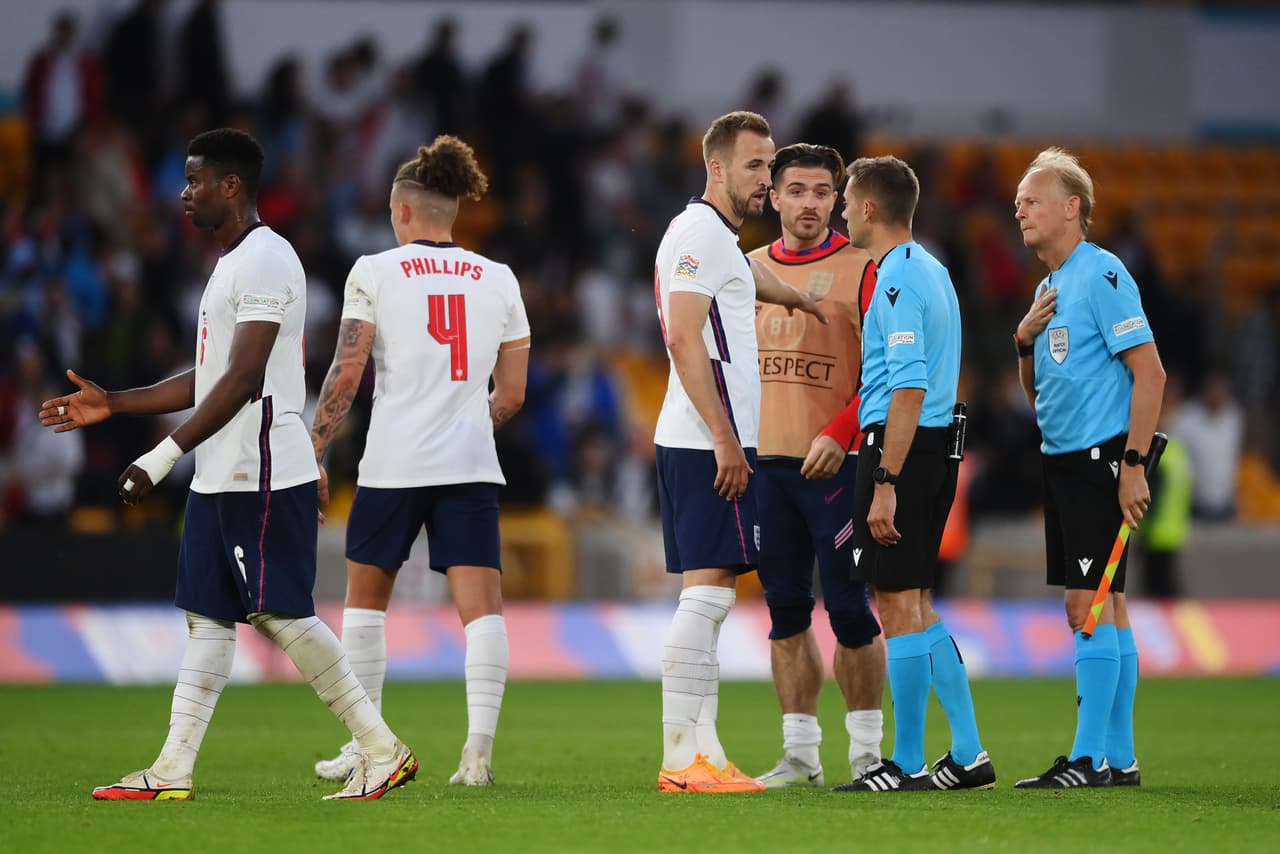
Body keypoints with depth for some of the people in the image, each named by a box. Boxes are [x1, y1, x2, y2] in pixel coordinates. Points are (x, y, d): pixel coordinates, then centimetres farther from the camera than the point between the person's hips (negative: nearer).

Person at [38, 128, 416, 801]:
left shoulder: (264, 261, -15)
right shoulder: (232, 262, 19)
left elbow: (242, 380, -22)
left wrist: (162, 458, -25)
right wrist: (111, 405, 23)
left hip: (264, 476, -10)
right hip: (220, 476, 10)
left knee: (281, 614, -8)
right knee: (206, 615, 7)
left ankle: (381, 751, -2)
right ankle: (172, 771, 6)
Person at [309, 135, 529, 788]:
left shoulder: (375, 271, 1)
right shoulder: (499, 281, 9)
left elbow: (346, 374, -6)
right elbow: (511, 395, 10)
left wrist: (313, 453, 1)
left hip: (393, 461, -2)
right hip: (472, 465, 2)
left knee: (365, 594, 16)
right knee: (481, 604, -4)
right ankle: (479, 746, -19)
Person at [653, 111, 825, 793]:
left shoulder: (722, 242, 20)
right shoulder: (699, 232, -11)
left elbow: (751, 278, 45)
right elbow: (685, 339, -19)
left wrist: (799, 298, 59)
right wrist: (726, 441, -21)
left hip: (710, 444, 11)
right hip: (709, 444, -11)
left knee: (707, 596, 9)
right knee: (707, 593, -13)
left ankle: (701, 755, 9)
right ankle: (683, 758, -15)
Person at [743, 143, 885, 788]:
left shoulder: (860, 269, -3)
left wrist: (839, 436, -17)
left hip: (835, 463, -5)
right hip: (765, 462, 5)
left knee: (848, 608, -4)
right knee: (786, 609, 6)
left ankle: (866, 751, 6)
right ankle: (800, 753, 12)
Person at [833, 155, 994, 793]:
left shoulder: (897, 280, -15)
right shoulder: (932, 272, 16)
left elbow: (909, 390, -21)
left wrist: (885, 483, -22)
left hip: (901, 449, -10)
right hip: (937, 449, 10)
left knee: (898, 606, -4)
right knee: (915, 606, 14)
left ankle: (907, 765, 0)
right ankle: (968, 755, 14)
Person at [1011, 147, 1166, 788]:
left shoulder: (1101, 275, -11)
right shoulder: (1048, 287, 17)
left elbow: (1150, 373, -16)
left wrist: (1133, 464, -20)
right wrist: (1025, 341, 4)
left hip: (1100, 460, -9)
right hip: (1062, 462, 9)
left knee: (1089, 605, -11)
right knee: (1106, 607, 9)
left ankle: (1090, 759, -11)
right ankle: (1118, 759, 11)